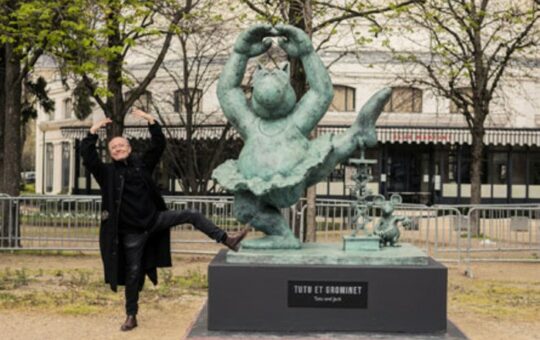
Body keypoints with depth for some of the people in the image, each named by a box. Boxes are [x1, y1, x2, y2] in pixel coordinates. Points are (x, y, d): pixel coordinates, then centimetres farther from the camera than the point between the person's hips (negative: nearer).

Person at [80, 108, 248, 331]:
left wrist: (150, 120, -8)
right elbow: (87, 154, -17)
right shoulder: (107, 173, -4)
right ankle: (131, 316, 16)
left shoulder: (141, 164, 4)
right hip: (131, 232, -3)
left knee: (191, 215, -8)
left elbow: (159, 144, 0)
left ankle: (227, 240, -3)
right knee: (133, 272, 3)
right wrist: (94, 130, -20)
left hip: (154, 219, 3)